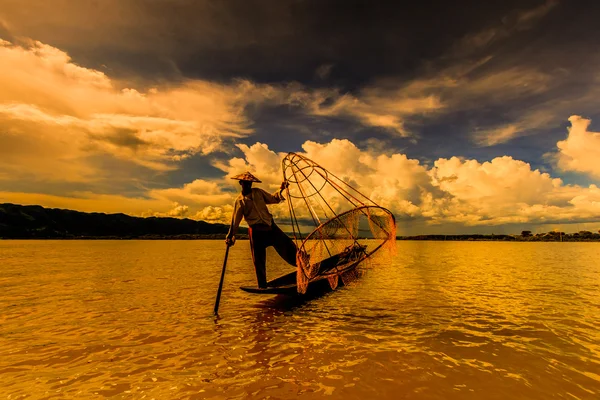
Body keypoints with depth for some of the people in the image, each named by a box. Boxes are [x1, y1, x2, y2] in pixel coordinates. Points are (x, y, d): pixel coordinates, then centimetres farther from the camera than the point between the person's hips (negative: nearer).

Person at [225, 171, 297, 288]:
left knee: (288, 246, -3)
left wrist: (281, 190, 1)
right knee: (259, 260, 1)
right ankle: (262, 286, 13)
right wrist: (230, 236, 7)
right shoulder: (239, 201, 4)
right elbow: (235, 220, 8)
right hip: (256, 230, -3)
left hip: (270, 226, 3)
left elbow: (273, 199, 17)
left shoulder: (258, 192, 12)